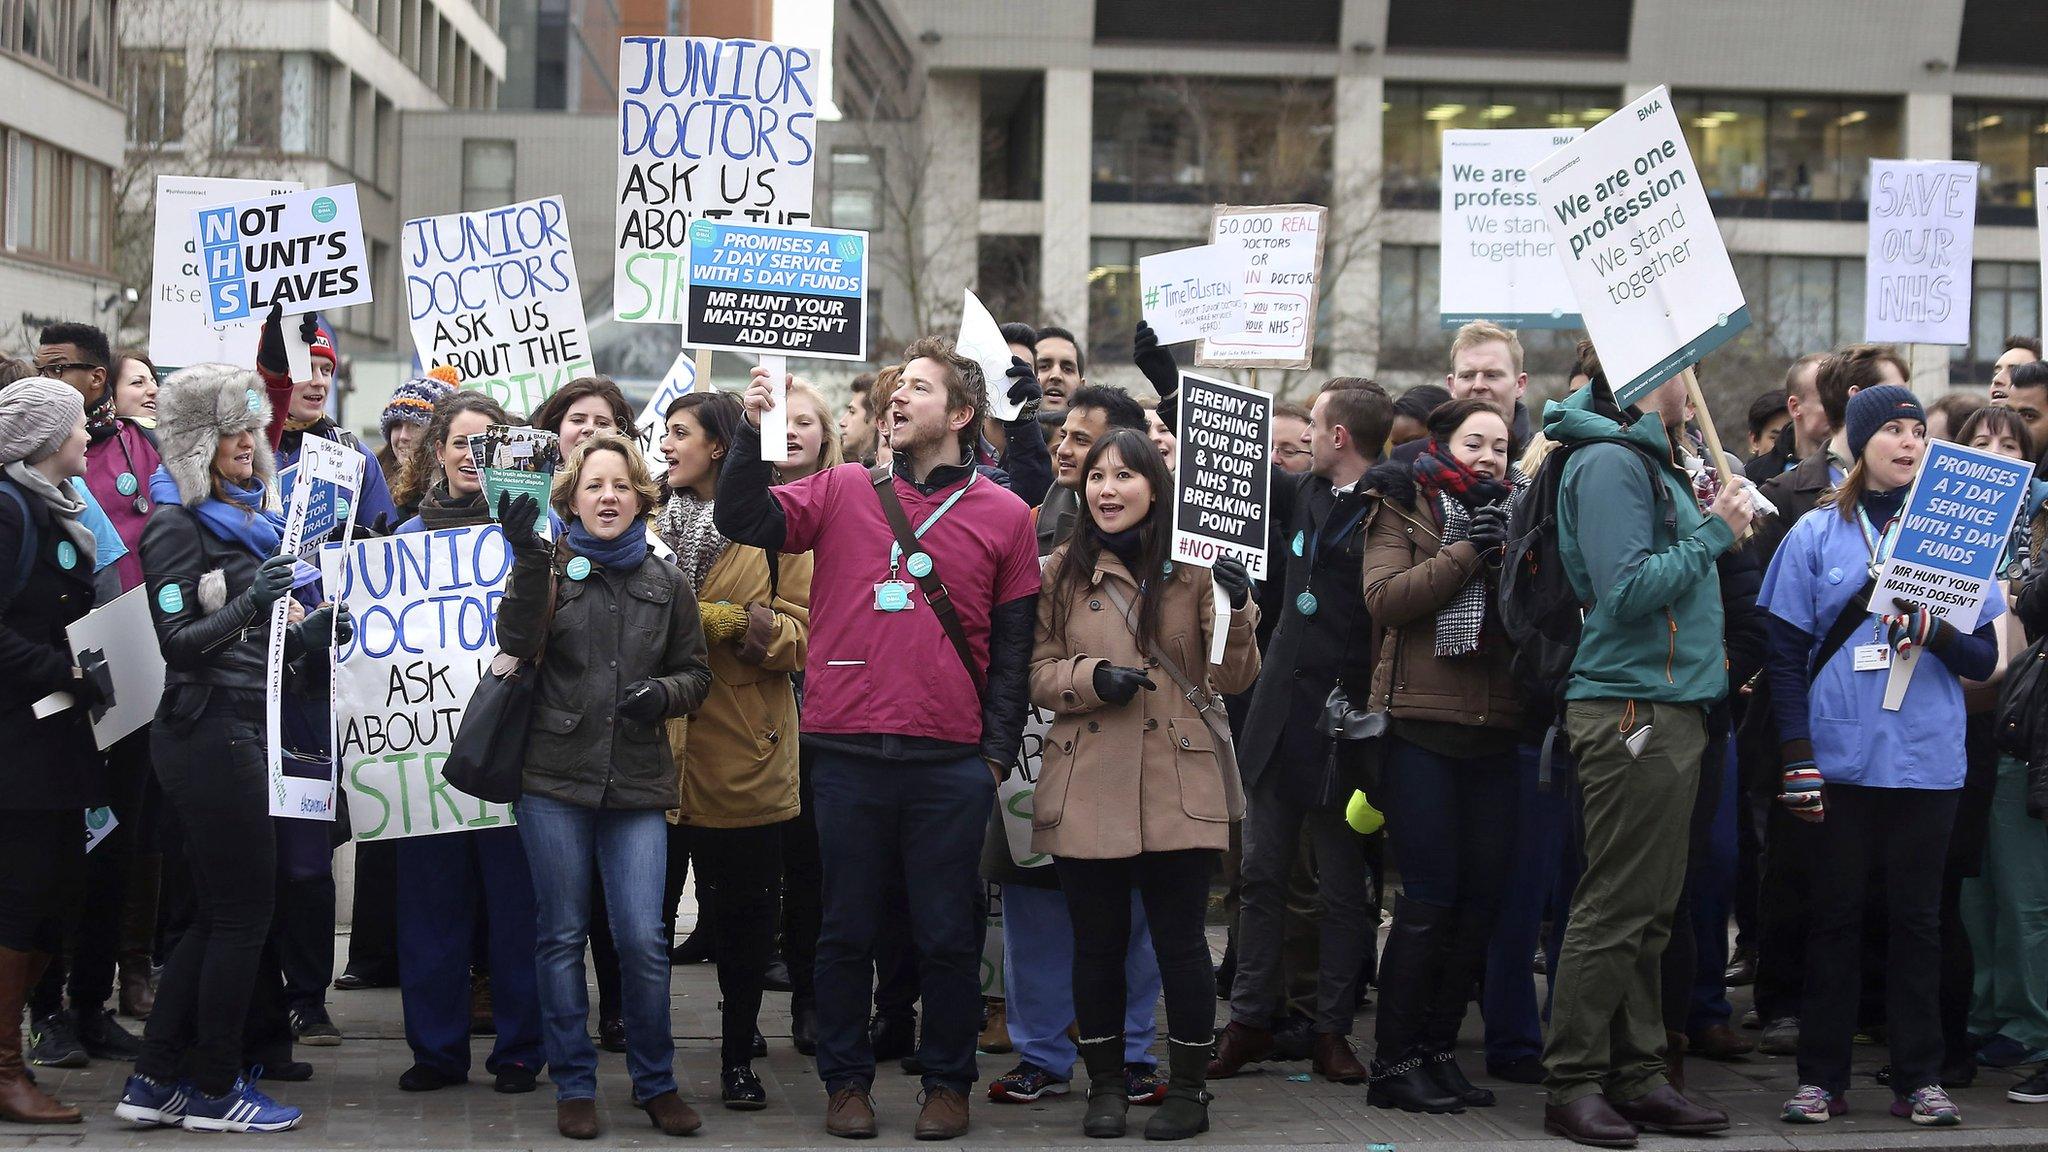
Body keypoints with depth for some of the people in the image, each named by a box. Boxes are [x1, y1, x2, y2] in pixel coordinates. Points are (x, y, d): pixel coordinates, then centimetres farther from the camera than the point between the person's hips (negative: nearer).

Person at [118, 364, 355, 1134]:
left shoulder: (247, 515, 16)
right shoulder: (177, 522, -10)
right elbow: (177, 637, -15)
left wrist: (313, 633, 7)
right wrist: (250, 603, -27)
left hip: (244, 726, 9)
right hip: (208, 730, -9)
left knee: (219, 914, 12)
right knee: (244, 911, -3)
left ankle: (155, 1082, 17)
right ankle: (213, 1089, 7)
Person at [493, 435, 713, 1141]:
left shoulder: (666, 582, 8)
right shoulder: (550, 568, 2)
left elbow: (696, 673, 15)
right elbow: (517, 645, -14)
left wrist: (663, 693, -6)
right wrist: (528, 561, -25)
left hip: (637, 787, 1)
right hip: (556, 779, -1)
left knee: (643, 940, -5)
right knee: (562, 937, 5)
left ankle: (655, 1083, 12)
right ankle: (573, 1086, 15)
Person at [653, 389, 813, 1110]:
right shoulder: (649, 523, 13)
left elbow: (807, 635, -5)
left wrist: (749, 626, -20)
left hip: (743, 754, -2)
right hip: (656, 748, 2)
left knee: (744, 914, 6)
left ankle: (738, 1059, 19)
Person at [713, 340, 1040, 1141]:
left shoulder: (1004, 516, 5)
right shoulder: (842, 493, 7)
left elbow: (1013, 646, 6)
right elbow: (743, 521, -3)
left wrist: (998, 753, 2)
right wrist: (753, 432, -15)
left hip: (950, 766, -1)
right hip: (848, 755, 1)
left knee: (947, 936, 7)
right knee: (846, 930, 9)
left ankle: (947, 1081, 21)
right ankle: (845, 1080, 21)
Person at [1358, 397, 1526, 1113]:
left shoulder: (1513, 513, 16)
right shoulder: (1404, 508, 5)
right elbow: (1386, 598, -11)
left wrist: (1506, 557, -9)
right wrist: (1465, 553, -15)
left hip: (1493, 730, 5)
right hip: (1421, 724, -5)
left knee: (1483, 892, 3)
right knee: (1431, 893, -8)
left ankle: (1438, 1051, 14)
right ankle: (1394, 1062, 0)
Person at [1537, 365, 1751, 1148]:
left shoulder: (1651, 461, 18)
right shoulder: (1609, 462, -11)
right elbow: (1627, 590, -19)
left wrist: (1723, 521, 10)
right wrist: (1713, 534, -12)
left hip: (1670, 709, 10)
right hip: (1631, 709, -10)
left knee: (1648, 908, 12)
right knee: (1616, 906, -7)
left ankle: (1635, 1078, 17)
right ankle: (1573, 1085, -1)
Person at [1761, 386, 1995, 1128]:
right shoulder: (1817, 535, 4)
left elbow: (1985, 660, 5)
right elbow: (1787, 655, 2)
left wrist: (1932, 632, -16)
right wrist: (1797, 759, -6)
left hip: (1927, 761, 1)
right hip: (1840, 756, -1)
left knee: (1916, 919, 5)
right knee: (1834, 917, 4)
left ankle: (1918, 1078, 11)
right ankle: (1821, 1076, 9)